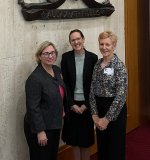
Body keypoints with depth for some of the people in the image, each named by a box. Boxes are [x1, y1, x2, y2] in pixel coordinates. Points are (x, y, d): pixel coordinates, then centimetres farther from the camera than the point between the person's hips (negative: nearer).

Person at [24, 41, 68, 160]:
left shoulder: (57, 70, 2)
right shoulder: (35, 78, -22)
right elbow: (33, 107, -21)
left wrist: (62, 109, 15)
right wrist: (40, 131, -20)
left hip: (55, 124, 8)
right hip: (40, 126, -7)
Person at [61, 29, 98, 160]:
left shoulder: (92, 57, -5)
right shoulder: (66, 57, -2)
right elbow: (64, 83, -2)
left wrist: (86, 105, -8)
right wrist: (71, 104, -8)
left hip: (87, 104, -1)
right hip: (72, 104, 1)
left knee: (86, 140, 7)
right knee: (74, 140, 9)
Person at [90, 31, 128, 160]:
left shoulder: (119, 66, -14)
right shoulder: (97, 64, 5)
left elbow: (120, 96, -18)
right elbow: (92, 91, 6)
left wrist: (107, 118, -15)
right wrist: (95, 114, -3)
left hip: (115, 110, -6)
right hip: (99, 108, 6)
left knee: (115, 146, 5)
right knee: (102, 145, 15)